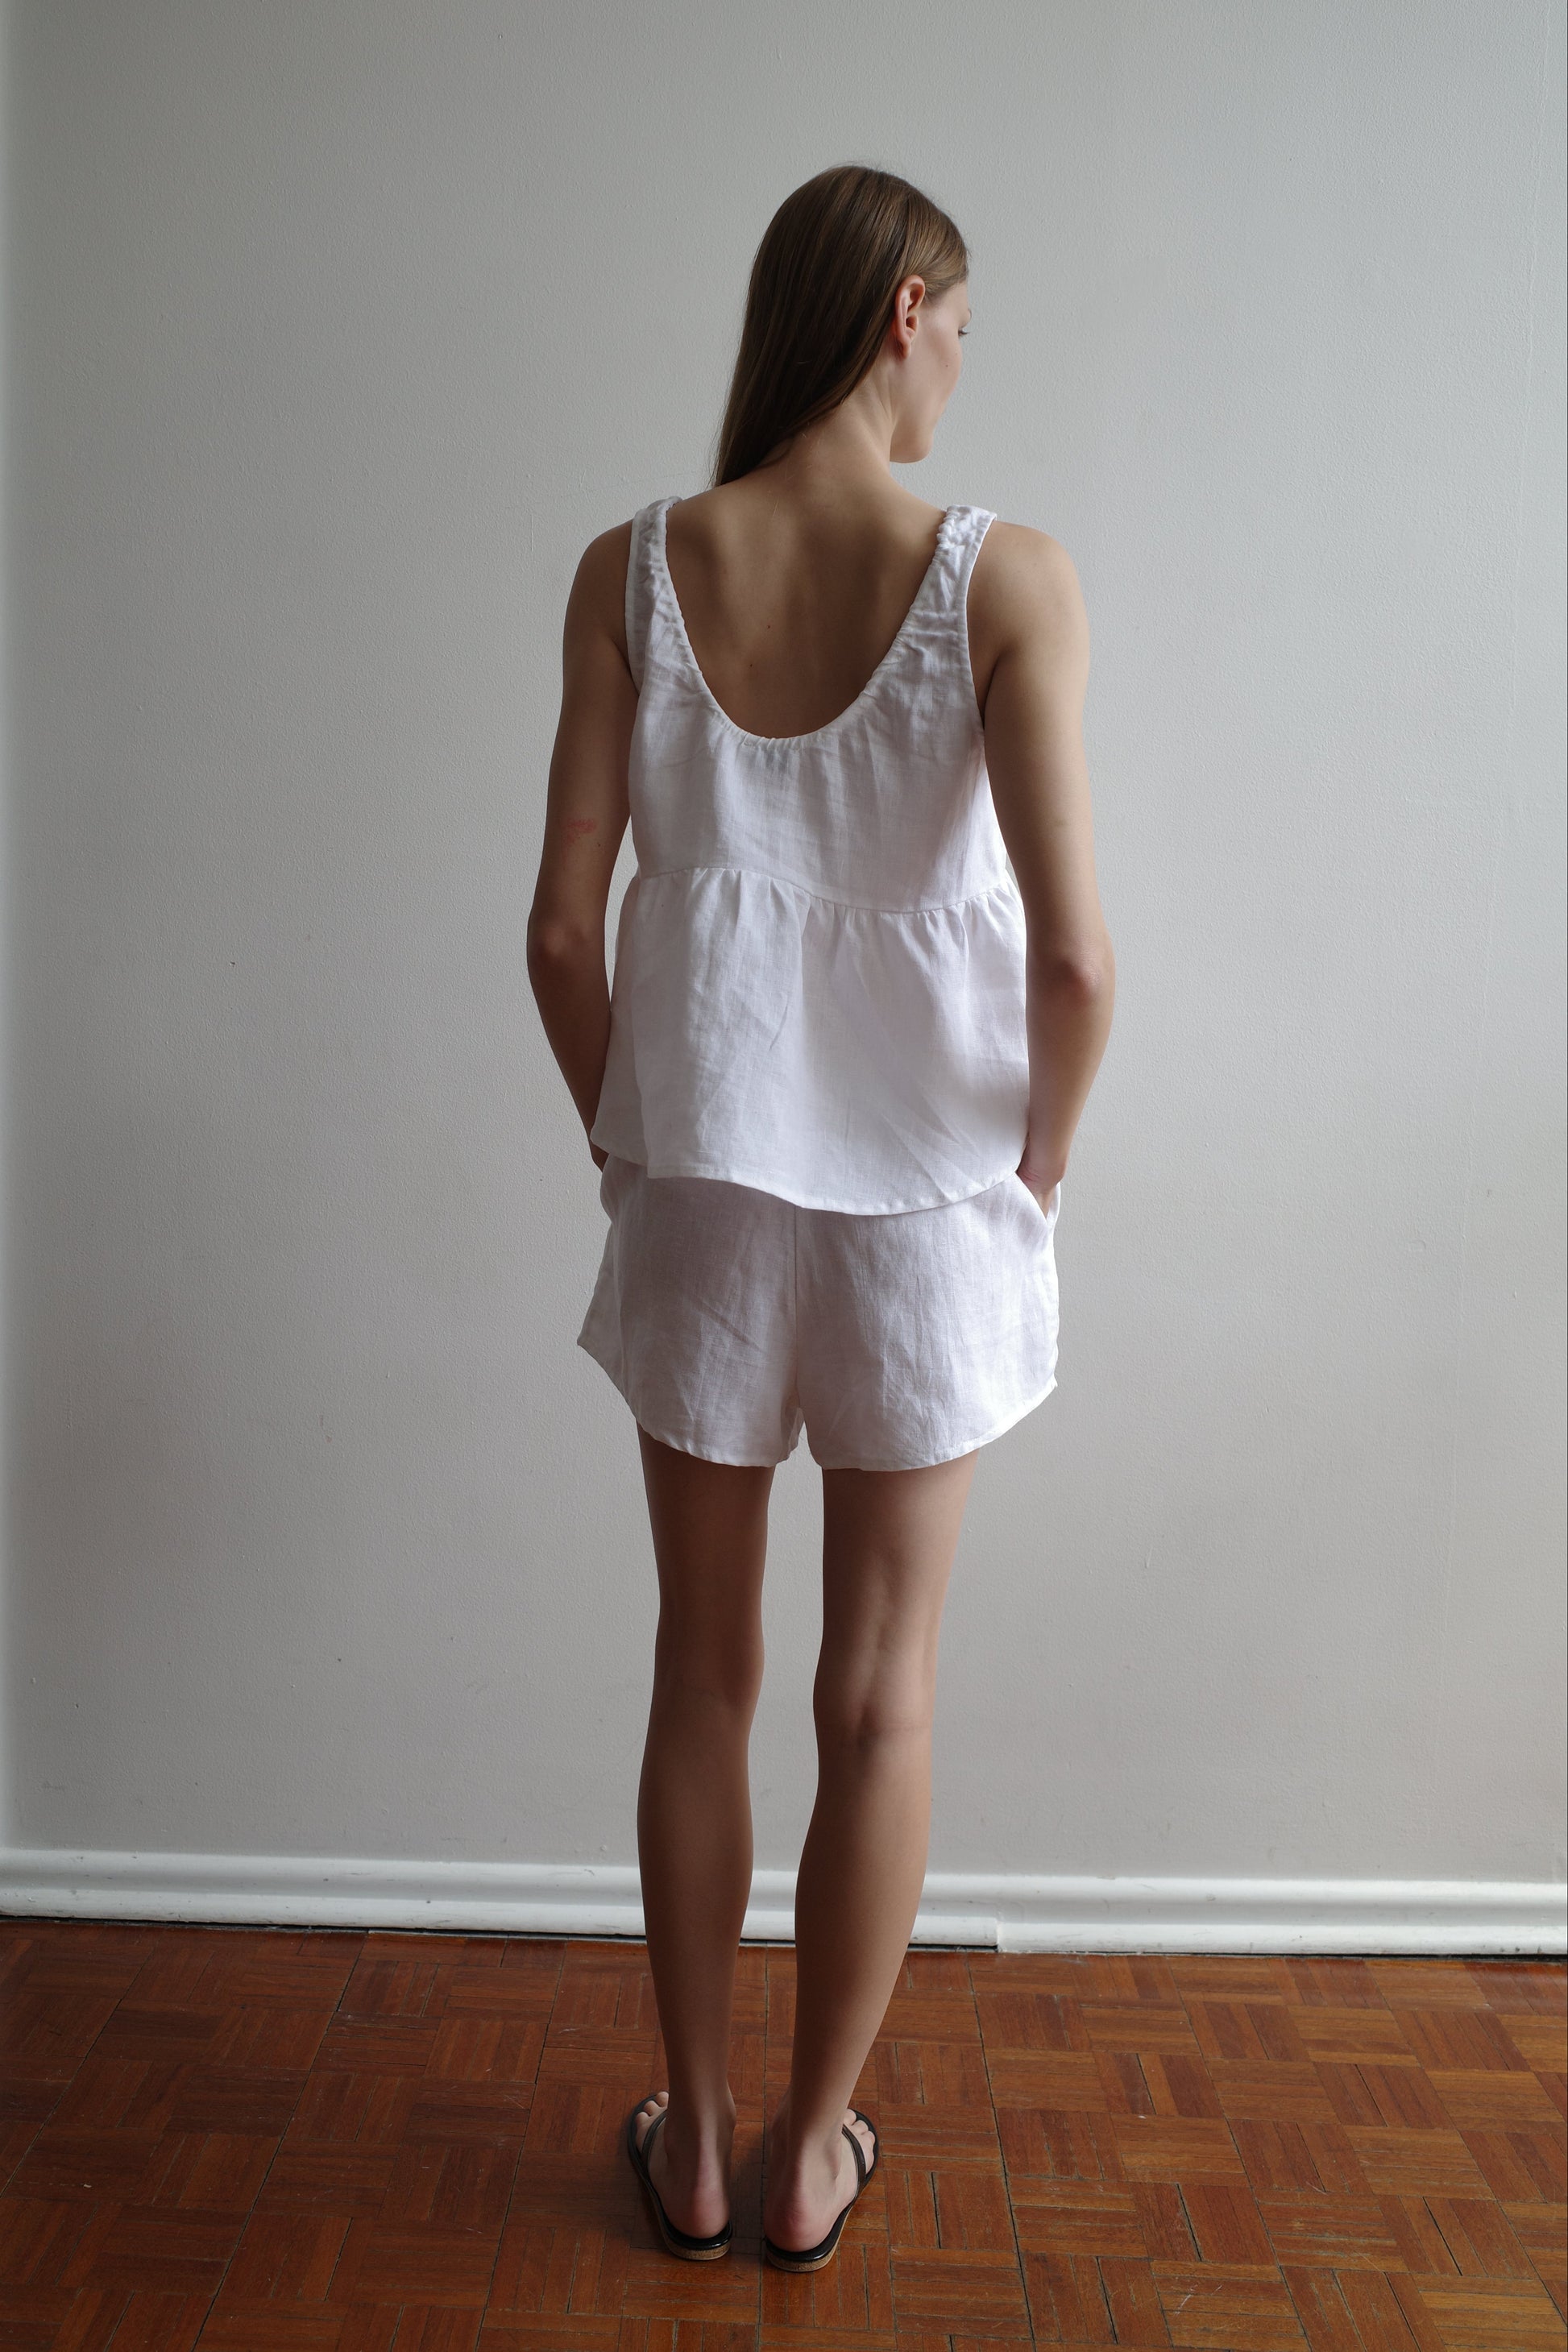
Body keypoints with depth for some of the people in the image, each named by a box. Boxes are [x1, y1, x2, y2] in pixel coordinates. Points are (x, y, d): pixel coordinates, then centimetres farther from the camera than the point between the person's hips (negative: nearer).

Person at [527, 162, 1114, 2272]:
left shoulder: (632, 570, -4)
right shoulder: (1007, 579, -11)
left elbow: (563, 931, -6)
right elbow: (1075, 955, -17)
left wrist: (630, 1141, 9)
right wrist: (1039, 1157, 1)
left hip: (701, 1203, 2)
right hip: (922, 1214, -1)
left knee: (704, 1676, 18)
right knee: (882, 1696, 15)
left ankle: (695, 2142, 36)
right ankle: (814, 2153, 34)